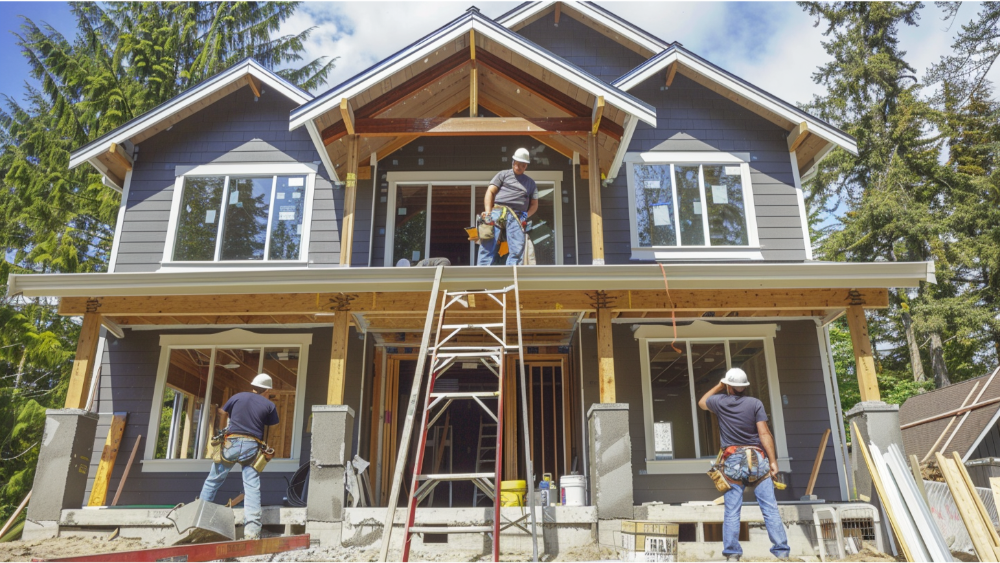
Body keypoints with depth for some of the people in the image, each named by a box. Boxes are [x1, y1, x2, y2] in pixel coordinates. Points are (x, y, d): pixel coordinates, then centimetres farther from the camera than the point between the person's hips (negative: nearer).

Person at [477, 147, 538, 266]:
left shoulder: (530, 183, 28)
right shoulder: (503, 174, 19)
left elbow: (534, 204, 25)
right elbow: (490, 192, 9)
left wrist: (526, 215, 4)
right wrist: (488, 212, -5)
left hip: (516, 216, 3)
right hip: (497, 212, -3)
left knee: (517, 249, -17)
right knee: (487, 246, -18)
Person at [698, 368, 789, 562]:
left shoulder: (720, 401, 4)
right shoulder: (755, 403, 0)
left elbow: (701, 402, 28)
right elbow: (764, 434, -6)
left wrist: (718, 386, 32)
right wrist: (773, 460, -3)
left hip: (733, 462, 0)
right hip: (757, 459, 0)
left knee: (732, 512, 1)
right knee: (770, 509, 1)